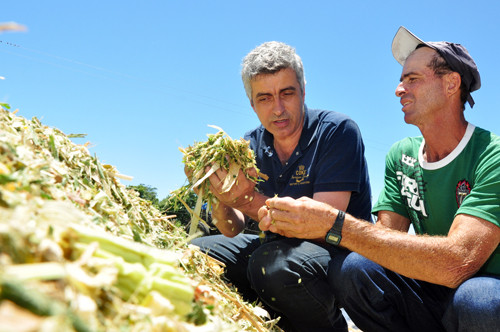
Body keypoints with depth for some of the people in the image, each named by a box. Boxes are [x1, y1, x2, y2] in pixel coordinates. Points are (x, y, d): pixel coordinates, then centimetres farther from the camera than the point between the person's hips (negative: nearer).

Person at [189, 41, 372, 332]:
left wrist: (250, 200, -36)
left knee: (273, 263, -35)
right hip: (278, 244, 7)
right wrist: (221, 200, -24)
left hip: (340, 251, -6)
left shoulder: (338, 131, -16)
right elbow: (234, 230, -1)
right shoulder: (252, 144, 1)